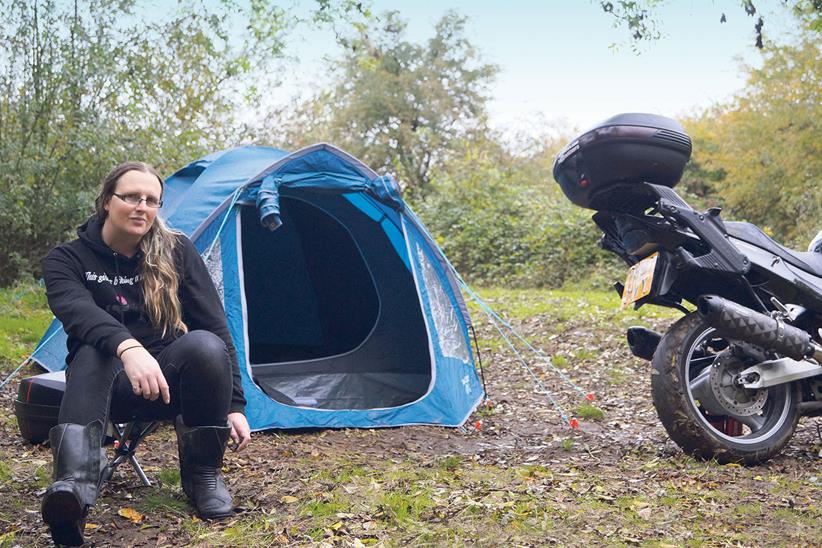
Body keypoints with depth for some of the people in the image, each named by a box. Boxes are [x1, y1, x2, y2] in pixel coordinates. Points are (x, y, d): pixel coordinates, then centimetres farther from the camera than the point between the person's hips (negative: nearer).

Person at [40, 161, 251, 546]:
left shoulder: (176, 251, -4)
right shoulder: (66, 260, -7)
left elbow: (215, 325, -6)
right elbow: (78, 311, -30)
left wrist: (234, 403, -12)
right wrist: (128, 347, -50)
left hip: (169, 377, 1)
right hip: (110, 384, -1)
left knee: (205, 345, -33)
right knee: (95, 351, -36)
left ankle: (202, 474, -16)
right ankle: (75, 484, -54)